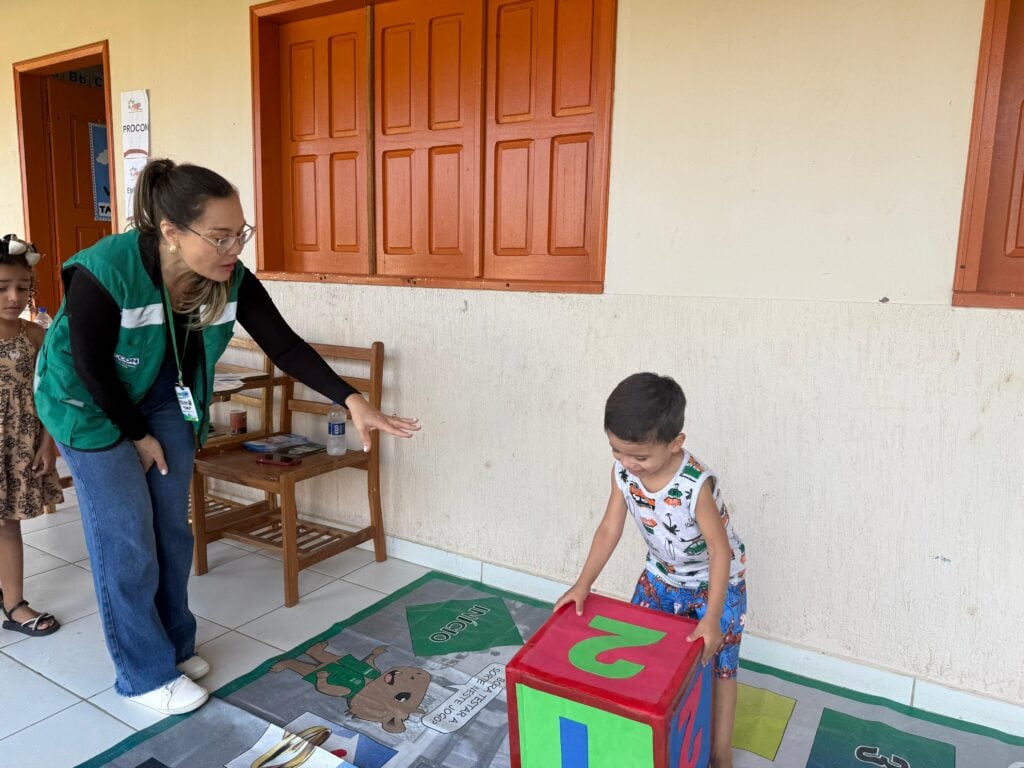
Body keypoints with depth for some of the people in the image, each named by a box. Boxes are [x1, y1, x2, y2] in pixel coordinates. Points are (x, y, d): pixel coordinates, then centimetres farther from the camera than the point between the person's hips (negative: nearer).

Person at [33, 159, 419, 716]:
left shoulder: (231, 280, -22)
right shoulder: (101, 274, -35)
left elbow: (285, 346, -21)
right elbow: (92, 369, -23)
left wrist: (352, 401, -32)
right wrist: (138, 435, -11)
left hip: (162, 396, 5)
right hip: (89, 402, -4)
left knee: (172, 525, 10)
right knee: (127, 538, -2)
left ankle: (174, 645, 30)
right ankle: (145, 674, 16)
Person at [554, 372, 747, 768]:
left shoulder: (697, 485, -37)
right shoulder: (622, 472, -21)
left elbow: (720, 548, -28)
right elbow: (609, 529, -11)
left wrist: (712, 618, -28)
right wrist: (582, 586, -13)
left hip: (715, 582, -5)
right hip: (661, 576, 5)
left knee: (717, 664, 8)